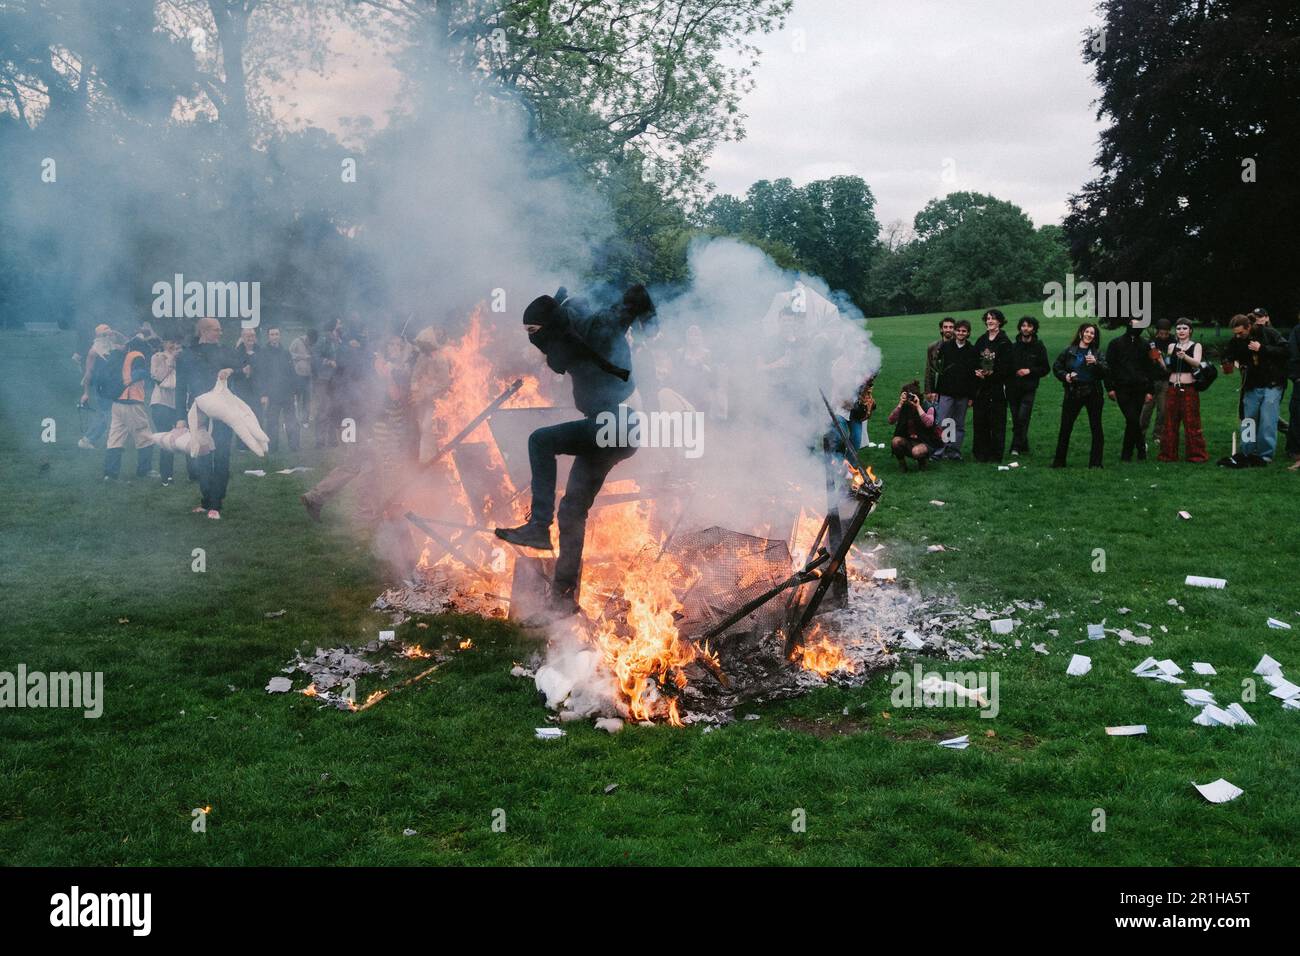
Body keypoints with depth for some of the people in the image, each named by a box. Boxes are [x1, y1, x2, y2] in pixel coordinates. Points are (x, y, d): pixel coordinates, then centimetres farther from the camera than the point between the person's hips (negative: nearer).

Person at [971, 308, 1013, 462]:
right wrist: (976, 371, -6)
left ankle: (996, 455, 4)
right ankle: (981, 454, 12)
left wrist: (992, 372, -19)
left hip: (997, 385, -5)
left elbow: (1006, 367, -9)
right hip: (981, 386, 5)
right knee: (980, 420, 4)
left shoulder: (1004, 342, -4)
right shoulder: (981, 341, 12)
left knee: (997, 421, -2)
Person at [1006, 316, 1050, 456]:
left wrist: (1030, 371, -9)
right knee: (1016, 419, 6)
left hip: (1029, 389, -2)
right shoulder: (1012, 345, 6)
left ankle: (1016, 447, -11)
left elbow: (1045, 368, 5)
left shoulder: (1039, 347, 3)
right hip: (1013, 388, 2)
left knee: (1022, 418, -13)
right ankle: (1024, 447, 19)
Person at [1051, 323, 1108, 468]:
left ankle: (1095, 462, 9)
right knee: (1065, 427, 0)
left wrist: (1096, 362, -21)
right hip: (1073, 393, 0)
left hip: (1093, 393, 0)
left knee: (1096, 428, 2)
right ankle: (1059, 461, 10)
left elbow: (1105, 372, -4)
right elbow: (1056, 367, 12)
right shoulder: (1069, 351, 5)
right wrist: (1065, 376, -5)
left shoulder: (1096, 352, 5)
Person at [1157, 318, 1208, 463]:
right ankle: (1168, 454, 12)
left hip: (1189, 389, -3)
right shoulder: (1171, 346, 11)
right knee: (1170, 422, 5)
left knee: (1192, 422, -5)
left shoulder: (1196, 346, 2)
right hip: (1172, 388, 3)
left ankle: (1196, 453, 2)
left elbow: (1197, 363, -16)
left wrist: (1185, 356, -34)